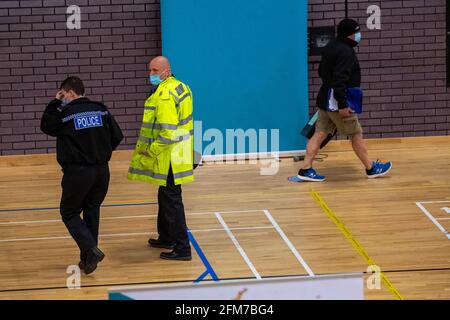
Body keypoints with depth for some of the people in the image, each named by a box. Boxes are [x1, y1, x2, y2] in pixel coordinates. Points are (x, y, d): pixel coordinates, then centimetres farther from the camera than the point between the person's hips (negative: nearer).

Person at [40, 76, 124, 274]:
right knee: (92, 211, 17)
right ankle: (88, 258, 20)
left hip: (77, 173, -5)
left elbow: (45, 126, 6)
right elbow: (117, 137, 6)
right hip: (102, 171, 5)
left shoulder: (65, 114, -11)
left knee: (69, 213, 8)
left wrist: (55, 103, 8)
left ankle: (91, 250, -12)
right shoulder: (101, 110, 2)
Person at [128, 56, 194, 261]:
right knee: (165, 196, 23)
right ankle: (166, 237, 38)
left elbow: (168, 130, -28)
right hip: (176, 153, 10)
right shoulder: (179, 87, 11)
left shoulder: (165, 95, -21)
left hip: (170, 155, -10)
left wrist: (152, 150, -16)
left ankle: (182, 248, -1)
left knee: (171, 200, -5)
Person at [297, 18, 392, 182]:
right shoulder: (345, 52, -19)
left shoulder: (331, 47, 11)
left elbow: (322, 72, 22)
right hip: (337, 102, -9)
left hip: (325, 100, 9)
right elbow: (339, 80, -26)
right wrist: (343, 105, -24)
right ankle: (371, 168, 15)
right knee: (356, 134, 4)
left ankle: (306, 169, 3)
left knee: (320, 134, 7)